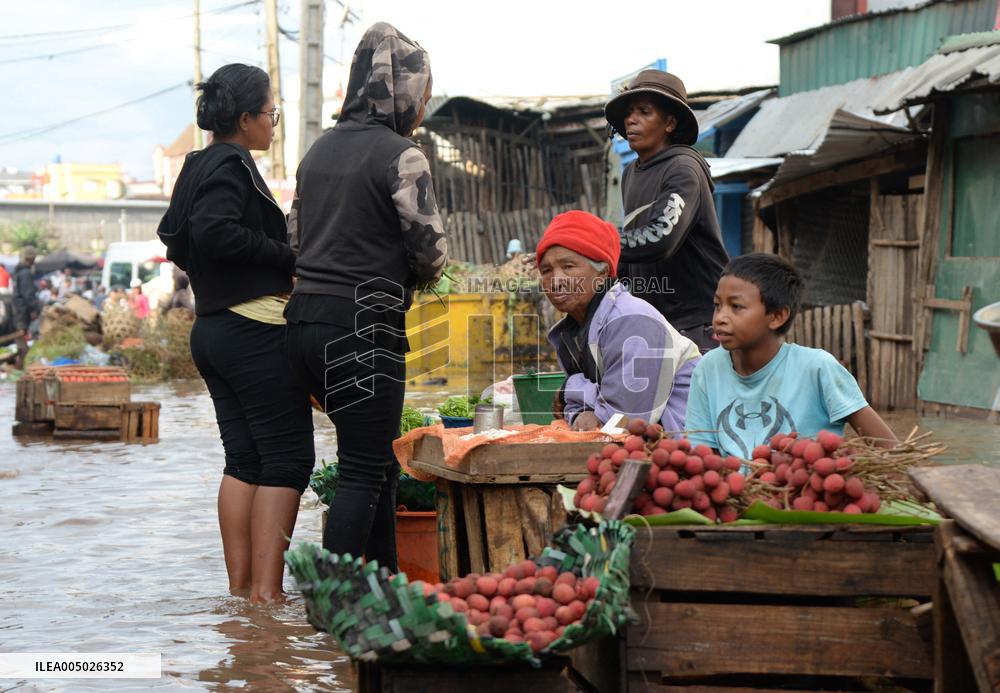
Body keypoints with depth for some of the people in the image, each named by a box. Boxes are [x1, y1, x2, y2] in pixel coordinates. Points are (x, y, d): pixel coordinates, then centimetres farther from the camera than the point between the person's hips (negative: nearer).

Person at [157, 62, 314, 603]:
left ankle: (240, 586, 13)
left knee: (243, 460, 11)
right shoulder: (231, 165, -12)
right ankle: (267, 591, -9)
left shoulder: (197, 167, 17)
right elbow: (215, 232, -26)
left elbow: (174, 239, 23)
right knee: (288, 459, -6)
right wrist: (286, 256, -17)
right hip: (256, 330, -10)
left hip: (211, 330, 10)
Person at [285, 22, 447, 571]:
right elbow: (430, 252, -9)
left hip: (306, 318, 8)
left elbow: (294, 236, 17)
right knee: (364, 471, -2)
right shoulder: (400, 155, -10)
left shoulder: (319, 149, 13)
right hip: (364, 325, -8)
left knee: (379, 462, 17)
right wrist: (407, 278, 12)